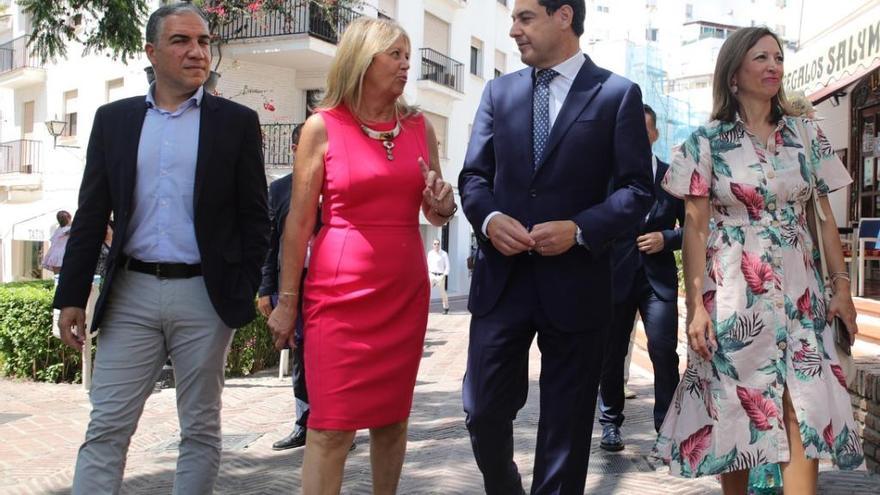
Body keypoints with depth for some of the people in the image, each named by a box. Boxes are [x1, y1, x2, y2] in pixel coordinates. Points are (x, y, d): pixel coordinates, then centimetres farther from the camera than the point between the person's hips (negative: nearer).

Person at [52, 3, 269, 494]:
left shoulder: (237, 122, 3)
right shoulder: (114, 119, 8)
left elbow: (255, 218, 2)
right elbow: (91, 216, 8)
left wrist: (245, 294, -5)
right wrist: (72, 296, 3)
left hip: (205, 296, -1)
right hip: (131, 293, 2)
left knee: (201, 429, 9)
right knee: (107, 427, 2)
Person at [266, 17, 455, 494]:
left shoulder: (419, 126, 9)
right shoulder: (323, 127, -3)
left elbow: (435, 215, 18)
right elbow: (299, 221, -2)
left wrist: (443, 205, -6)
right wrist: (286, 301, -3)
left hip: (405, 288, 4)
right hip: (341, 289, -4)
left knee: (392, 419, 10)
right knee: (331, 426, -5)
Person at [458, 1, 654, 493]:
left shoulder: (619, 94, 0)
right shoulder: (499, 91, 11)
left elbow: (636, 189, -3)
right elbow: (474, 175, 10)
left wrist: (579, 229, -18)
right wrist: (489, 218, -11)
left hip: (575, 281, -3)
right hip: (502, 277, 3)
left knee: (566, 423, 9)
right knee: (483, 412, 6)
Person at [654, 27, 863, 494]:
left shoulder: (807, 135, 8)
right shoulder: (706, 141, -1)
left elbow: (824, 217, 11)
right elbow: (695, 227, -4)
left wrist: (841, 286, 4)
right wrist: (696, 305, -10)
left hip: (800, 291, 3)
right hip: (733, 294, -2)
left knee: (806, 411, -4)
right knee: (733, 408, 5)